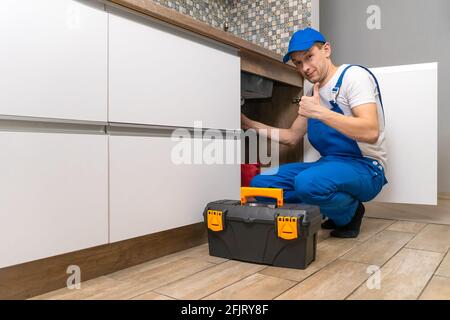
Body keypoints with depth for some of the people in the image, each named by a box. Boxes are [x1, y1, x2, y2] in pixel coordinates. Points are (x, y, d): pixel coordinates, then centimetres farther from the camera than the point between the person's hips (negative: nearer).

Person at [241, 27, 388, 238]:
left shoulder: (354, 75, -9)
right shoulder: (312, 94, 15)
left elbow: (371, 132, -23)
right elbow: (292, 137, 22)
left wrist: (319, 112, -26)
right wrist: (250, 124, 19)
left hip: (365, 168, -7)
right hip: (330, 164, 8)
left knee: (308, 182, -37)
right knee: (260, 183, -5)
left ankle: (349, 214, -5)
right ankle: (333, 208, 2)